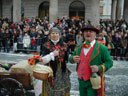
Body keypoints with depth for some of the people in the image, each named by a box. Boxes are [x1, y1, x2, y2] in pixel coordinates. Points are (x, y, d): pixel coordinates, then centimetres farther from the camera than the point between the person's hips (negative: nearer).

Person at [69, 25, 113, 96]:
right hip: (81, 81, 5)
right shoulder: (79, 47, 7)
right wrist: (73, 59, -8)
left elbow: (109, 62, -6)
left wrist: (99, 68, -22)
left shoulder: (102, 48, -8)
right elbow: (71, 58, 15)